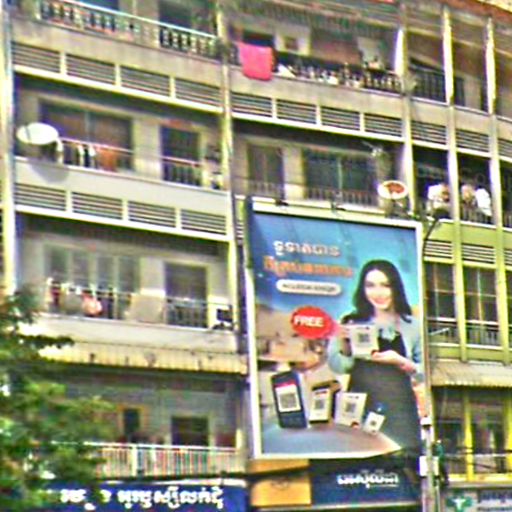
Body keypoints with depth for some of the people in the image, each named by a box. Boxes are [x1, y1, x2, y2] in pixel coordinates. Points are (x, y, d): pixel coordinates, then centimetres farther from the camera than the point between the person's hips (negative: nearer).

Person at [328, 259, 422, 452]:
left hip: (399, 410, 0)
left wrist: (400, 361, -11)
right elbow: (337, 366, 6)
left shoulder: (411, 326, 8)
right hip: (360, 410, 0)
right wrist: (343, 344, -12)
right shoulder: (351, 323, 8)